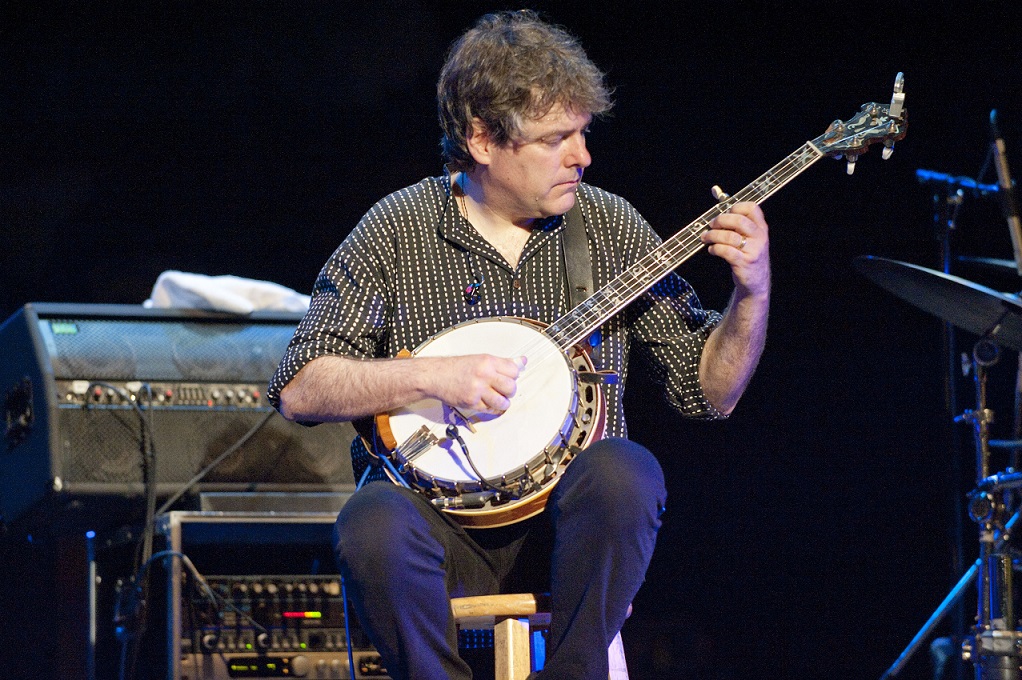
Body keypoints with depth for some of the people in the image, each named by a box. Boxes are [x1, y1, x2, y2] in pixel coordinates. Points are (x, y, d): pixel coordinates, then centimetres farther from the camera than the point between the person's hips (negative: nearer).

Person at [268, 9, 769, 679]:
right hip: (444, 513, -1)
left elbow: (709, 391, 8)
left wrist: (752, 295, -9)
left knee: (623, 473, -32)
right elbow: (299, 391, -5)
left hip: (567, 519, 2)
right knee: (373, 528, -35)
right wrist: (431, 376, -17)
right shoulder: (397, 228, 1)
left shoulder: (610, 226, 6)